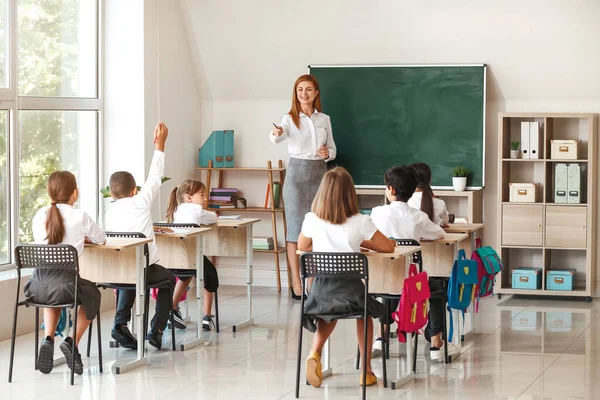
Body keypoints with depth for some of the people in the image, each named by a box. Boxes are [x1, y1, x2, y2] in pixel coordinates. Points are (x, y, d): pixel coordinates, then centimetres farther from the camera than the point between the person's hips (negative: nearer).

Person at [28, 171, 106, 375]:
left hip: (37, 286, 4)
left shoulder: (39, 216, 8)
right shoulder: (80, 217, -1)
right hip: (65, 285, -3)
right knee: (93, 295, 29)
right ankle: (73, 342, 12)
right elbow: (101, 239, 15)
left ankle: (48, 339, 19)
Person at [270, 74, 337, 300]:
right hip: (297, 172, -4)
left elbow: (332, 149, 15)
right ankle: (296, 283, -1)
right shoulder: (290, 118, -3)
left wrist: (328, 153, -8)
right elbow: (277, 137, -24)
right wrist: (276, 134, -48)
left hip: (320, 173, 4)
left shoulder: (324, 119, 10)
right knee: (296, 227, -3)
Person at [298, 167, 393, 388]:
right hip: (350, 289, -2)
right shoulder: (360, 222, -8)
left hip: (321, 289, 2)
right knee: (365, 312, 32)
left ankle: (315, 352, 7)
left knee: (329, 314, 35)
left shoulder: (312, 220, -3)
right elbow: (388, 247, 5)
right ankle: (367, 372, 32)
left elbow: (302, 246, 17)